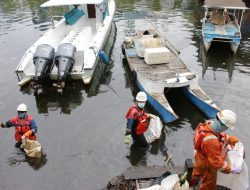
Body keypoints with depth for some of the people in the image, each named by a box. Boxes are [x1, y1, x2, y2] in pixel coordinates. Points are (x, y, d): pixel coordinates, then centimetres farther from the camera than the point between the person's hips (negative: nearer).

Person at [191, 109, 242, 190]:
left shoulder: (208, 124, -22)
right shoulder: (211, 141, -46)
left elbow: (224, 135, -2)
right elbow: (217, 162, -36)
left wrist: (236, 141, -8)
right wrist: (232, 170, -27)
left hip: (201, 157, 9)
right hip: (207, 165, -8)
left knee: (198, 172, 39)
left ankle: (191, 181, 67)